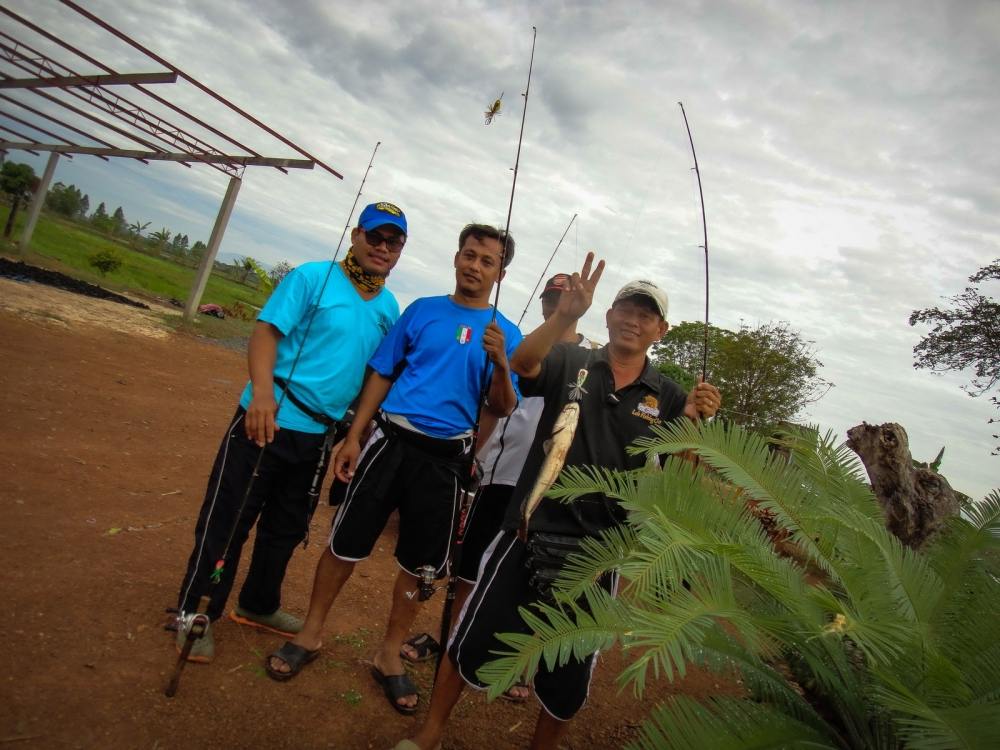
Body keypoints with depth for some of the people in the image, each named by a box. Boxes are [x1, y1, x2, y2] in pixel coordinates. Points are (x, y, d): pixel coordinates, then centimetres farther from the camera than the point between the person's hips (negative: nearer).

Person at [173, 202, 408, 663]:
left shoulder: (389, 308, 9)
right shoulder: (313, 278, -8)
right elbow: (266, 332, -14)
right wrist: (262, 391, -30)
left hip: (320, 434, 6)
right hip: (269, 420, -6)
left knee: (287, 527, 19)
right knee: (228, 519, 2)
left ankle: (258, 605, 38)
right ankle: (195, 613, 20)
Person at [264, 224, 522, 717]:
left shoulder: (507, 334, 2)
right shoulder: (423, 309, 5)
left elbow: (502, 410, -2)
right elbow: (381, 375, 7)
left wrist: (501, 365, -22)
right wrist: (353, 437, 1)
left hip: (446, 458, 0)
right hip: (391, 439, 1)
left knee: (420, 563, 9)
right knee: (346, 542, 6)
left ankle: (389, 655, 29)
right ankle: (310, 634, 28)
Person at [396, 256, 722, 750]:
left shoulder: (667, 397, 4)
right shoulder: (570, 362, -2)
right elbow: (521, 363, -21)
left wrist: (697, 423, -20)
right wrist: (563, 316, -39)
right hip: (530, 532, -2)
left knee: (569, 675, 18)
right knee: (474, 639, 10)